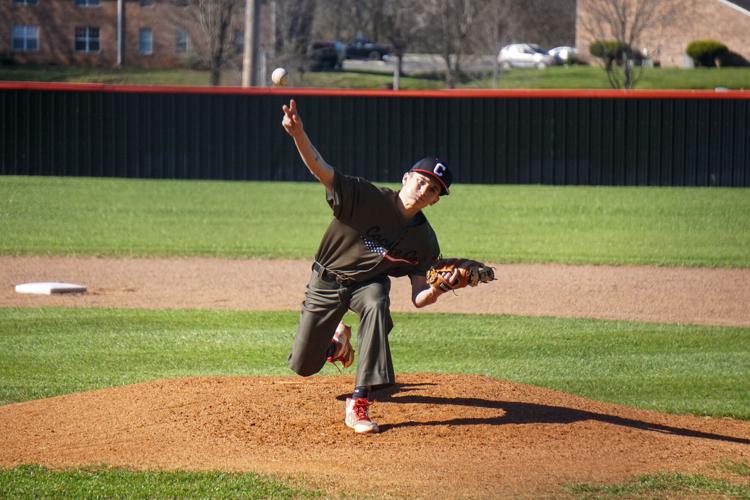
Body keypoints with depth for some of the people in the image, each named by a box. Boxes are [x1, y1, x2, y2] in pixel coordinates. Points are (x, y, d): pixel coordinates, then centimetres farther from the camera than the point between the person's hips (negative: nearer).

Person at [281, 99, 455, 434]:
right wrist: (298, 134, -54)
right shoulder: (365, 197, -24)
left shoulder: (425, 242, -13)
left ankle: (359, 404, -37)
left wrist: (437, 290, -36)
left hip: (369, 282, 1)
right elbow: (319, 168, -35)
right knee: (303, 367, 4)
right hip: (326, 281, -1)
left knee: (376, 305, -38)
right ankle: (336, 337, 44)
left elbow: (418, 298, -12)